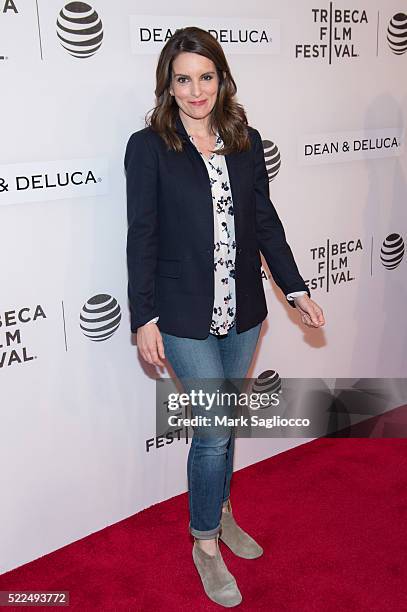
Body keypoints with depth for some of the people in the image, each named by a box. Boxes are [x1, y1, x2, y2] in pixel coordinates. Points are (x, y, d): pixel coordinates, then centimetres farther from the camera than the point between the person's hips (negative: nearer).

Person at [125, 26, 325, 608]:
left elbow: (265, 221, 9)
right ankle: (206, 543, 24)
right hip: (184, 315, -4)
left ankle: (221, 513, 41)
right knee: (213, 429, 0)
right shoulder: (148, 146, -7)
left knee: (224, 421, 18)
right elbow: (142, 236, -8)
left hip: (242, 311, 4)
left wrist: (296, 288, 5)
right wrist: (143, 318, -10)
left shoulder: (246, 141, 6)